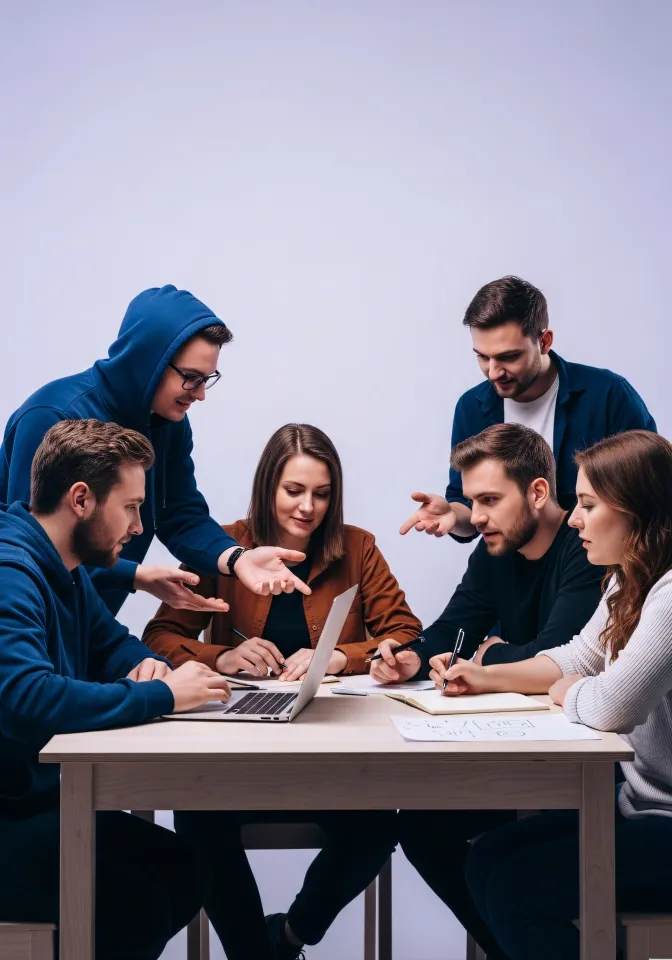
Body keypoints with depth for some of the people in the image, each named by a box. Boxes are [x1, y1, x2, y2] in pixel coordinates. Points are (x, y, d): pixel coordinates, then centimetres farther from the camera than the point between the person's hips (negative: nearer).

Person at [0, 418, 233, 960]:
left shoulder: (65, 569, 9)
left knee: (185, 872, 1)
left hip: (45, 798, 10)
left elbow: (110, 642, 23)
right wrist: (161, 696, -28)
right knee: (138, 907, -23)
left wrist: (145, 666, -2)